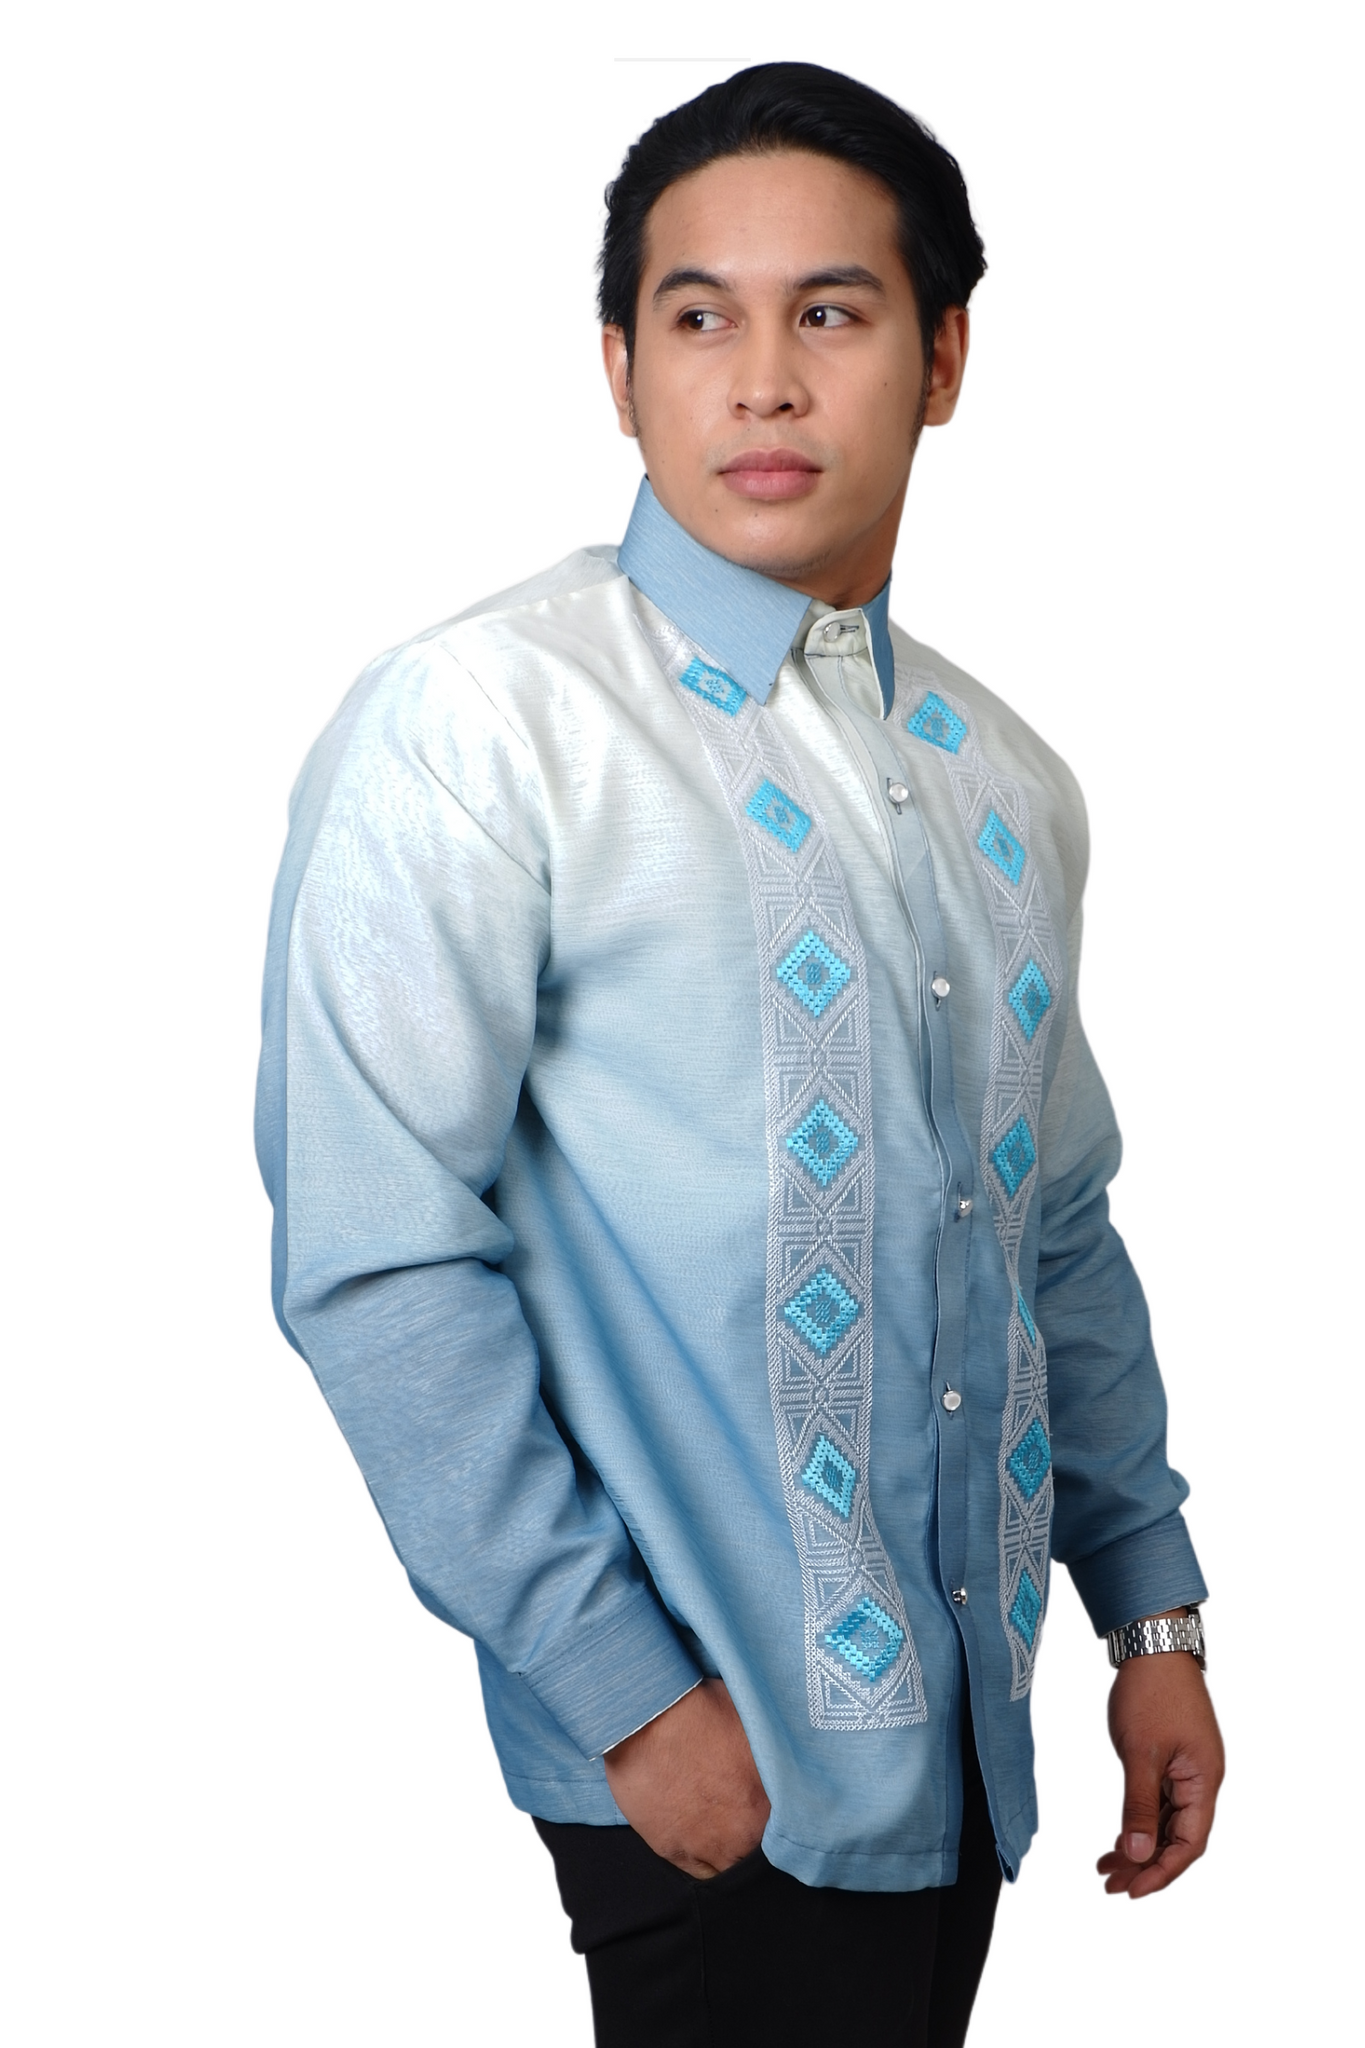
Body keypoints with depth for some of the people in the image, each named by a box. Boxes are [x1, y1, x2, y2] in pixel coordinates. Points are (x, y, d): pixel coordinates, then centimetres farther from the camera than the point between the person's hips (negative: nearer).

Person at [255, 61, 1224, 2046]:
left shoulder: (1006, 786, 7)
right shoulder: (472, 726, -14)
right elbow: (380, 1274, -17)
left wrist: (1154, 1607, 14)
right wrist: (627, 1691, -15)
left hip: (965, 1732, 6)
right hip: (703, 1765, -6)